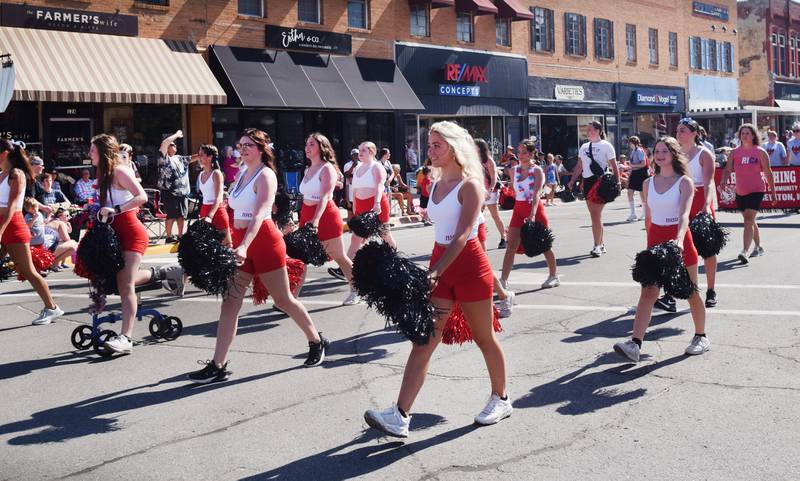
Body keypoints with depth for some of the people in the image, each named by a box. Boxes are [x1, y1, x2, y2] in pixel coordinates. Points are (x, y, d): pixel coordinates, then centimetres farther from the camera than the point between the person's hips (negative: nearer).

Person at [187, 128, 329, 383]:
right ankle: (218, 366, 0)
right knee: (229, 302, -1)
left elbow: (260, 214, -25)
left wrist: (244, 246, -37)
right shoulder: (242, 174, 13)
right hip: (241, 243, 7)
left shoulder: (265, 175, -11)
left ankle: (317, 342, 27)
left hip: (264, 241, -7)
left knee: (283, 300, 5)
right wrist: (237, 245, 16)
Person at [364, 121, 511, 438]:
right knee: (423, 339, -3)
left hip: (469, 266, -6)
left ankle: (501, 400, 30)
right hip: (439, 264, 7)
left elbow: (462, 236, -21)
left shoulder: (469, 185, -12)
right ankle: (399, 417, -9)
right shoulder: (436, 185, 11)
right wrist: (434, 271, 10)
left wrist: (435, 272, -29)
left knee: (484, 338, 9)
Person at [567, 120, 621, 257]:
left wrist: (617, 182, -11)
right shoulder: (584, 147, 15)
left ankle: (597, 246, -6)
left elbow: (614, 166, -4)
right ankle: (601, 244, 17)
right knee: (594, 215, 8)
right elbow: (579, 166, 19)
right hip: (587, 182, 6)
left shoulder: (606, 145, -2)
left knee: (596, 214, -11)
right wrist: (572, 181, 11)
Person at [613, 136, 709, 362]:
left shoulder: (684, 182, -7)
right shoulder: (648, 183, 8)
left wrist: (679, 239, -37)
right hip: (656, 239, 4)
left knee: (691, 292, 10)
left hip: (679, 240, -3)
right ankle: (635, 344, -18)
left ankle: (701, 337, 30)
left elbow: (684, 214, -21)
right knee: (647, 293, -8)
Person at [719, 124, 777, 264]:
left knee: (748, 219, -18)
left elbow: (768, 173, 1)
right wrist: (724, 181, -21)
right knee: (750, 221, 18)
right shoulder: (735, 152, 5)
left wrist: (773, 192, 3)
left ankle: (744, 251, -25)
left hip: (756, 190, -5)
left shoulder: (760, 152, -3)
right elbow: (728, 169, 0)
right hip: (740, 192, 5)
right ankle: (759, 247, 36)